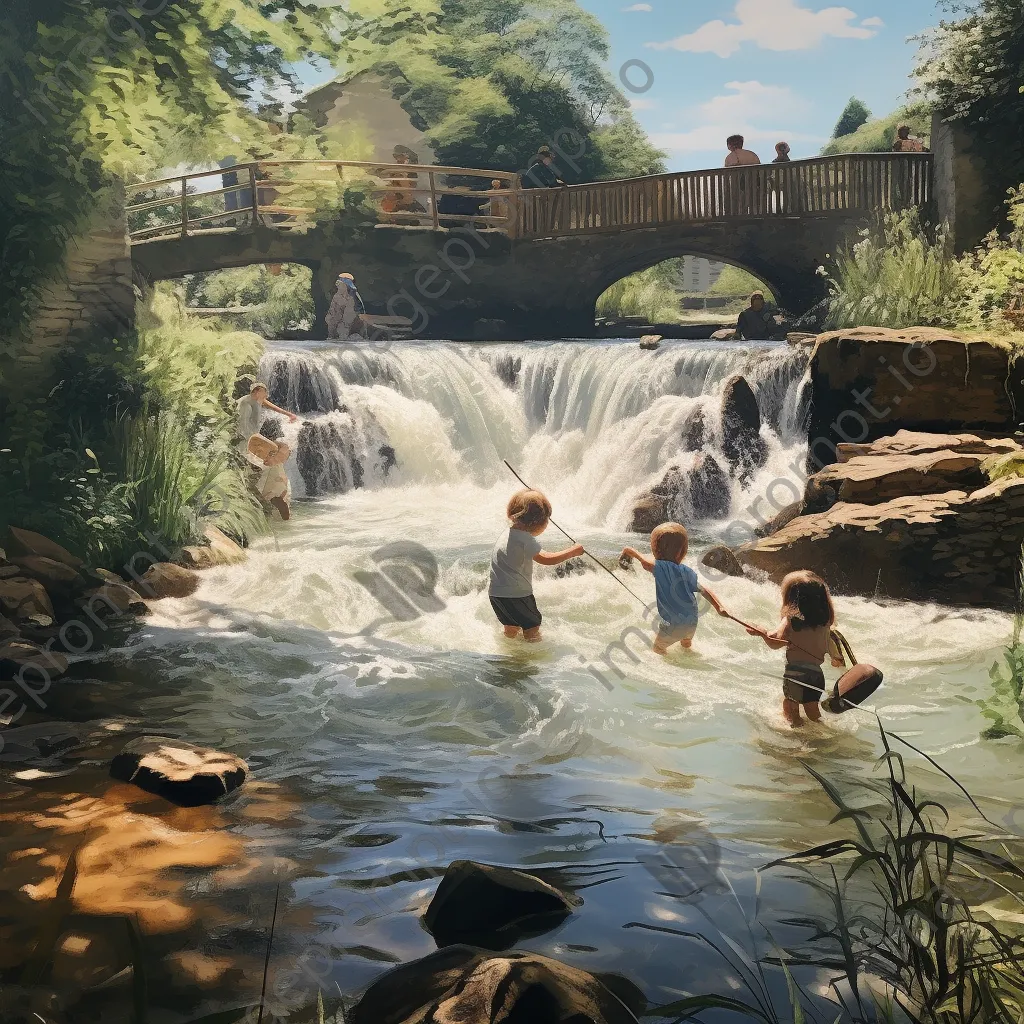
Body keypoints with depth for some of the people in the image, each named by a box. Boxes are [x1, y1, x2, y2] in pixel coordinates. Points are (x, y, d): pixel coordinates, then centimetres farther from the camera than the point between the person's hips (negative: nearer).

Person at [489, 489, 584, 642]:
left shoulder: (510, 532, 9)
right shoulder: (525, 539, -20)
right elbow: (546, 559, -26)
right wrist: (573, 552, -18)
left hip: (496, 593, 9)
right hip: (516, 593, -9)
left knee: (511, 628, 23)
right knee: (532, 626, 3)